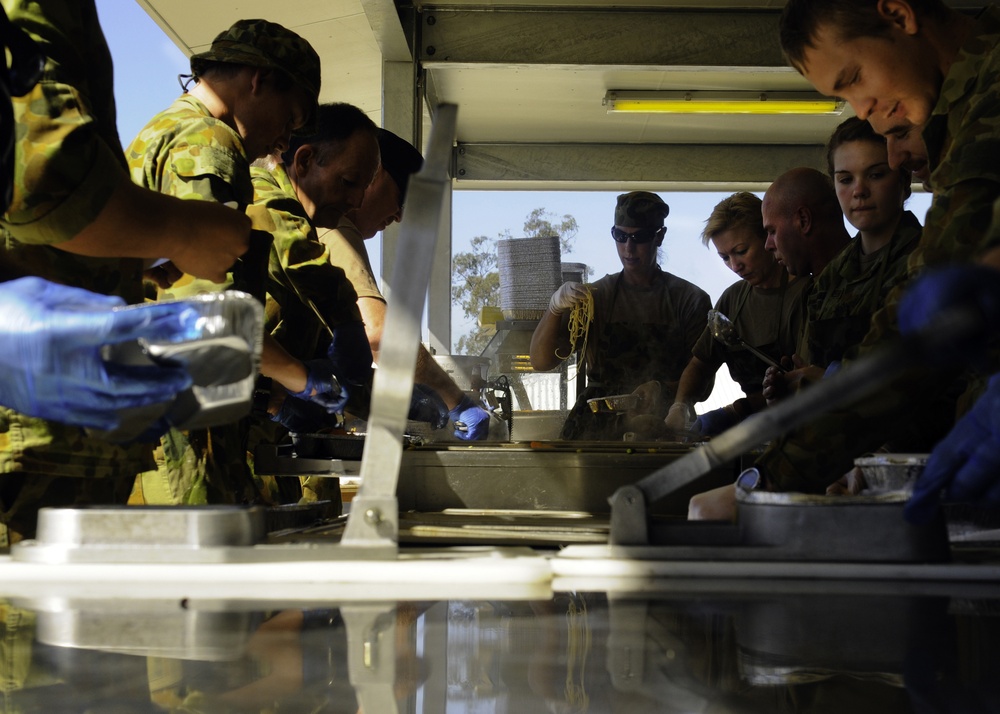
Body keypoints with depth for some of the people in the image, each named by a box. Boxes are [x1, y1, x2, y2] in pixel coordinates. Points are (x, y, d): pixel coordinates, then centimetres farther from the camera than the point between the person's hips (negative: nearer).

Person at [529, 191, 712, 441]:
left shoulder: (691, 300, 7)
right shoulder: (596, 296, 11)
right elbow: (541, 361, 2)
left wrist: (663, 392, -17)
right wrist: (555, 307, -16)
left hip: (663, 423, -2)